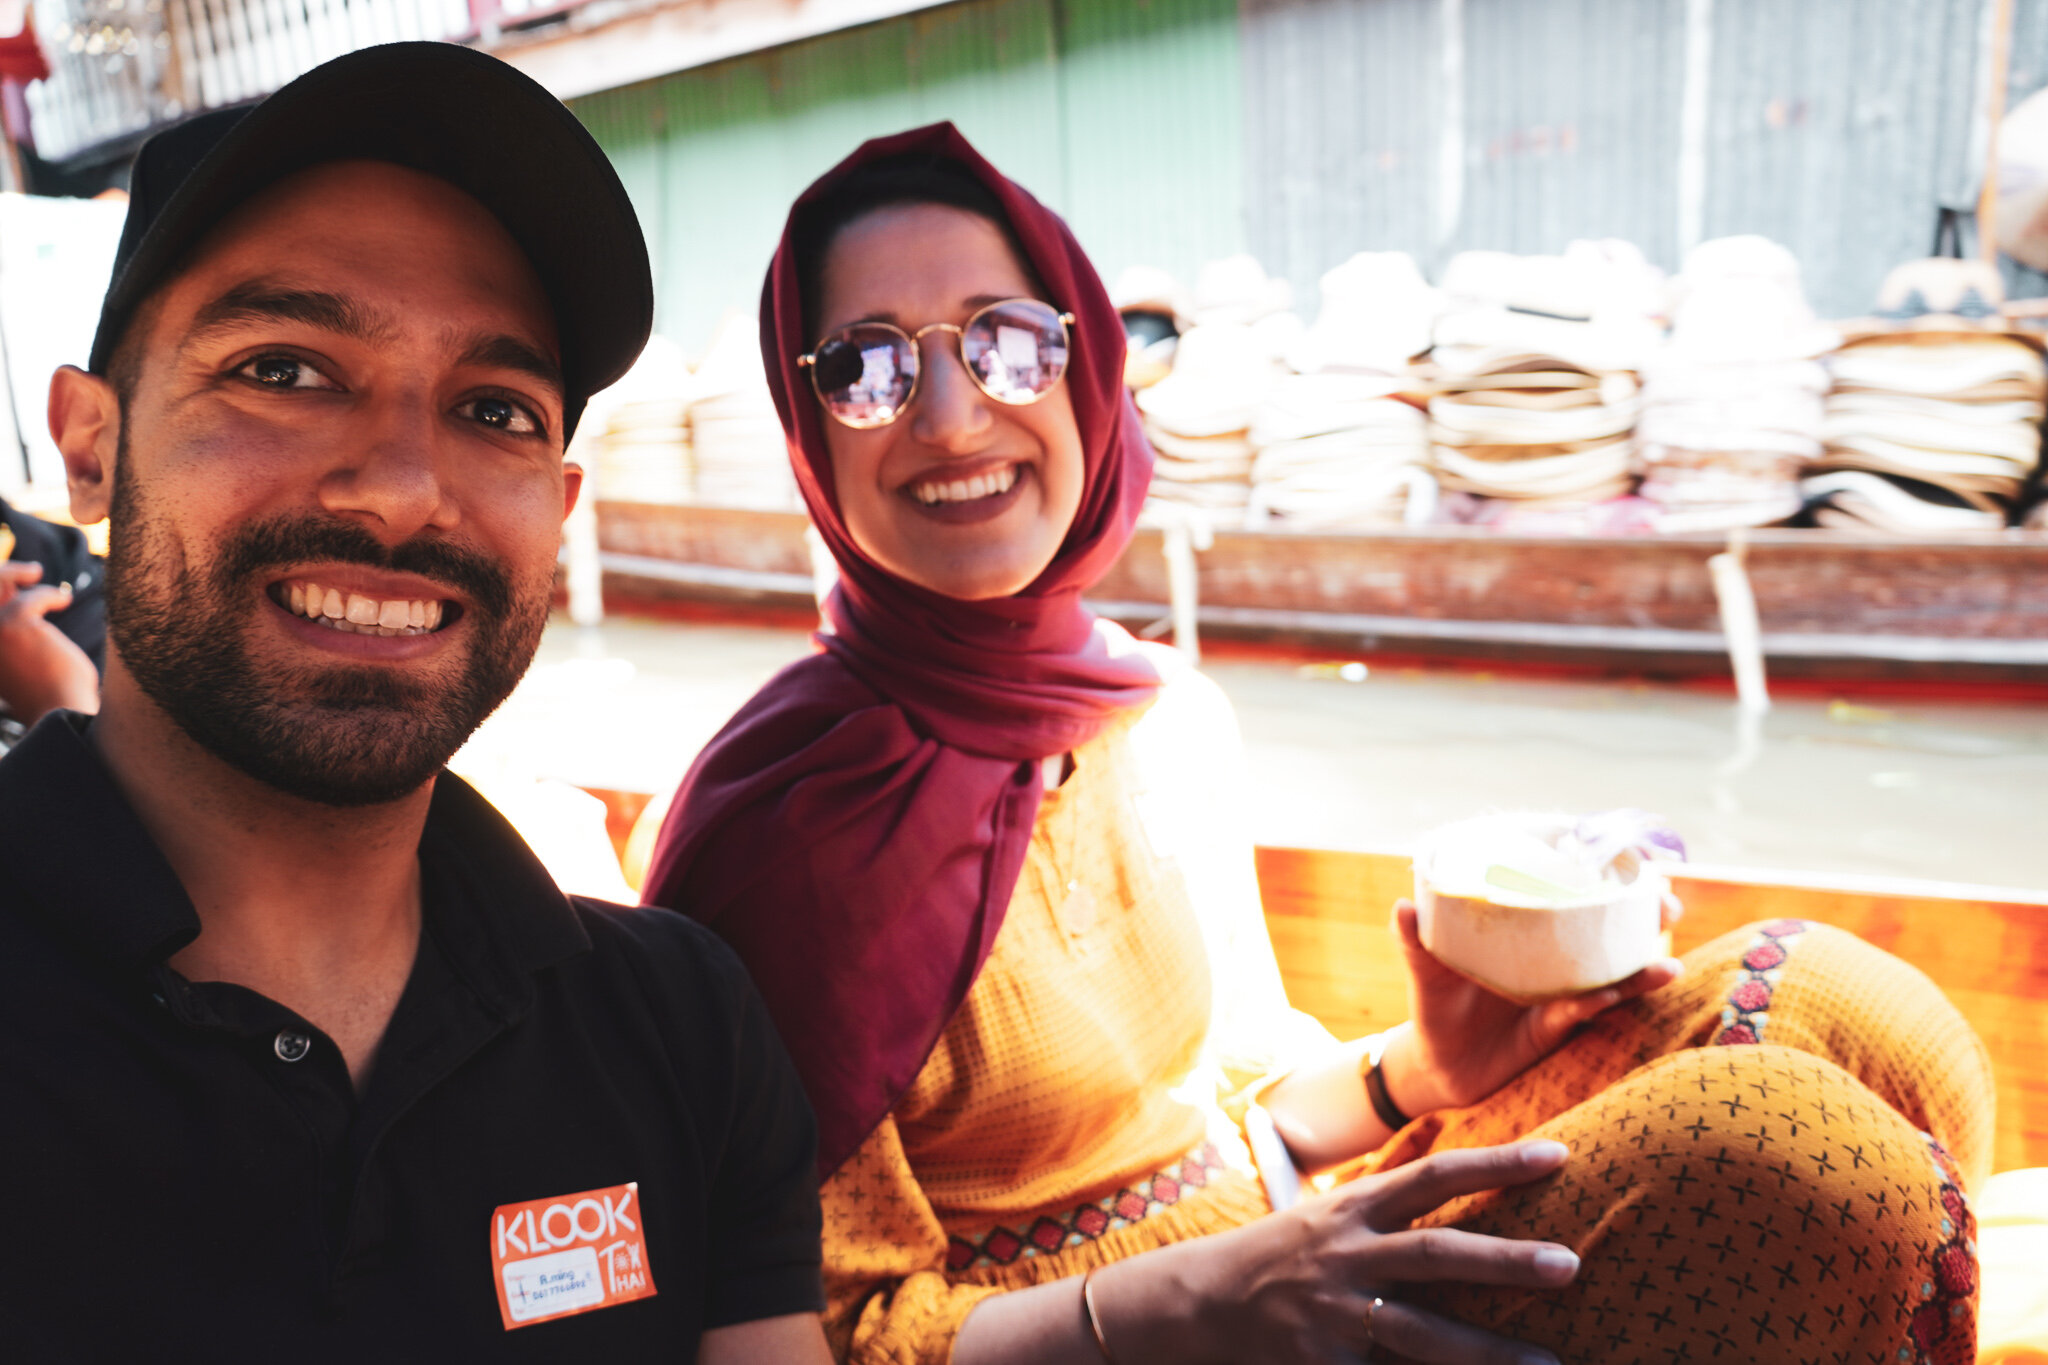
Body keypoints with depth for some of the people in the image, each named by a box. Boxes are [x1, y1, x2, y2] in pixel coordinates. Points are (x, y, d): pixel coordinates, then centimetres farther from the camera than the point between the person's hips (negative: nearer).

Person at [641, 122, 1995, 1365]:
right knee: (1773, 1163, -23)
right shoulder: (782, 817, -21)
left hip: (1264, 1249, 6)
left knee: (1837, 1013, -9)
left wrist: (1419, 1075, -10)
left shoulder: (1176, 722, -2)